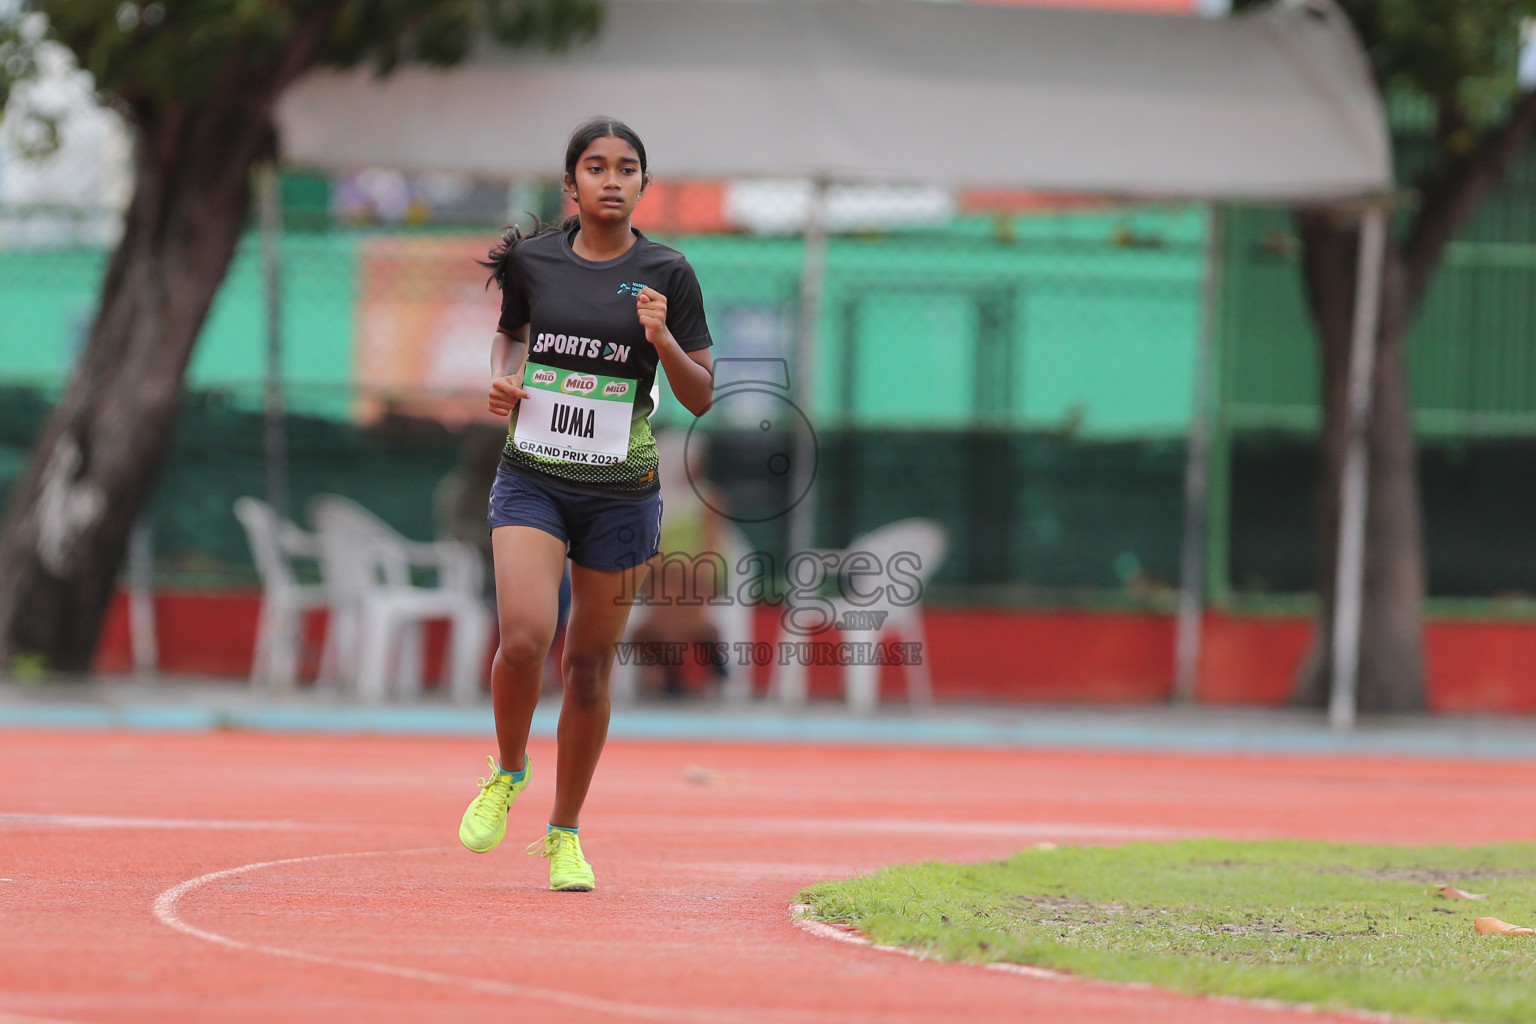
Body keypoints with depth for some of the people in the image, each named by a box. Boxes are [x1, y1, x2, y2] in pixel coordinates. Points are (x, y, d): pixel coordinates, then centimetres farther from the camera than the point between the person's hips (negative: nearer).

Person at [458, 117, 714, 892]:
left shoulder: (666, 274, -3)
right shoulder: (533, 260, 2)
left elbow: (700, 398, 0)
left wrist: (662, 340, -19)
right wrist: (503, 378, 0)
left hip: (620, 492, 0)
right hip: (531, 479, 0)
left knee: (590, 662, 5)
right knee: (524, 637, -19)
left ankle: (565, 834, 22)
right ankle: (508, 771, 11)